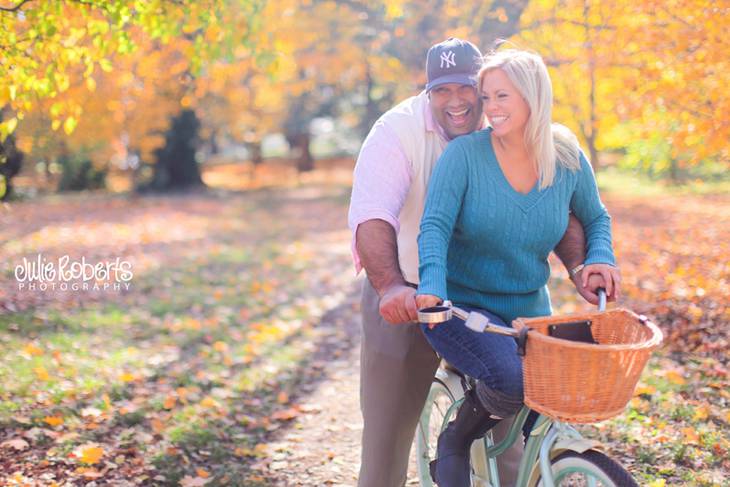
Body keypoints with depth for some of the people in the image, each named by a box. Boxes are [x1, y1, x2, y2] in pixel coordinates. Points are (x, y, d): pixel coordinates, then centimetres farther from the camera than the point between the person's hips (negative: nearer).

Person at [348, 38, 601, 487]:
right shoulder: (398, 131, -16)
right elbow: (371, 214, -30)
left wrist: (578, 266, -26)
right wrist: (390, 285, -47)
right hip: (406, 296, -3)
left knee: (504, 430, 10)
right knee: (388, 432, 3)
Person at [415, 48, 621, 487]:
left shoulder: (568, 159, -1)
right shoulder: (464, 154, -12)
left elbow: (595, 218, 14)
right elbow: (435, 225, -20)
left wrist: (600, 257, -7)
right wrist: (432, 286, -37)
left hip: (529, 308, 5)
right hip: (462, 304, -5)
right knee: (515, 379, -30)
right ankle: (453, 446, 1)